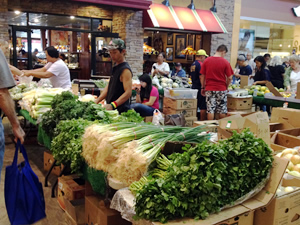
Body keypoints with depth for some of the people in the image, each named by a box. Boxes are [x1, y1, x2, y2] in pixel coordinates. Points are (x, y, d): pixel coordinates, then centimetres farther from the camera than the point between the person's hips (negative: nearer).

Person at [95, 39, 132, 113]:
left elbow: (128, 92, -22)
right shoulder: (115, 67, 14)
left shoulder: (125, 70, -14)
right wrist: (96, 101, 10)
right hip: (110, 109, 8)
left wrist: (112, 105, -31)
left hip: (121, 110, -8)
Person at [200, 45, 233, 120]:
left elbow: (202, 76, 4)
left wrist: (203, 87, 13)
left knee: (210, 110, 4)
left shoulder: (206, 61, 0)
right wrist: (226, 87, 12)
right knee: (222, 110, 9)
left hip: (209, 89, 1)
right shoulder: (225, 62, -6)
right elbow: (229, 78, -5)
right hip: (221, 89, -1)